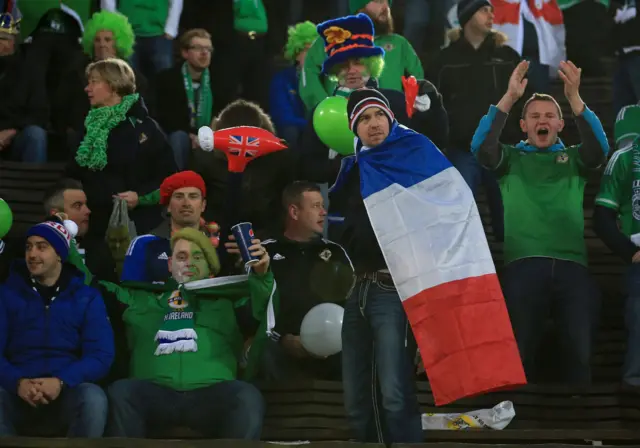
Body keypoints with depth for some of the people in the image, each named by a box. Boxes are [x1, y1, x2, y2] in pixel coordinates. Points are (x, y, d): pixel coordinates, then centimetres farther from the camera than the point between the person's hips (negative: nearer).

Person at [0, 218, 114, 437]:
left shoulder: (87, 297, 9)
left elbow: (100, 355, -1)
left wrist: (61, 382, -19)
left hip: (67, 390, 1)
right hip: (18, 389, 0)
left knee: (94, 399, -35)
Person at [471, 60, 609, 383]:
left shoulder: (574, 158, 19)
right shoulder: (511, 158, 17)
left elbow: (599, 148, -2)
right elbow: (480, 147, -3)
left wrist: (574, 98, -16)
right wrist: (509, 98, -14)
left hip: (572, 265, 1)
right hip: (522, 264, -1)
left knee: (580, 352, -5)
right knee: (520, 351, -1)